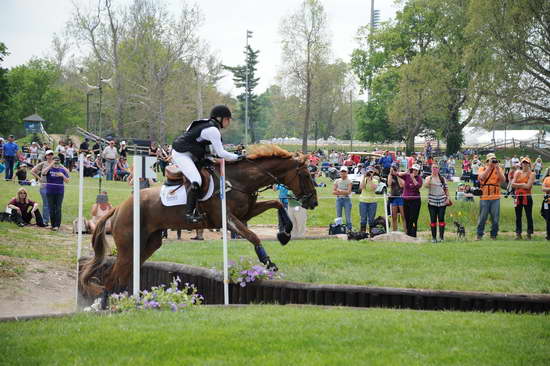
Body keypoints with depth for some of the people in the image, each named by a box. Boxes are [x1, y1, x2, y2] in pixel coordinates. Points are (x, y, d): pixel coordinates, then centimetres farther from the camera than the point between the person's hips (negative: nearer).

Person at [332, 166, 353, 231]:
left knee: (348, 216, -6)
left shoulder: (349, 181, -1)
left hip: (347, 199, -3)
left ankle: (349, 229, -3)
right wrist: (344, 192, -12)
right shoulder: (337, 181, 9)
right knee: (338, 216, 4)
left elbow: (348, 192, -12)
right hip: (338, 199, 3)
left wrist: (339, 191, -12)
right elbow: (333, 192, 1)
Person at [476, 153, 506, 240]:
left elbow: (503, 180, -6)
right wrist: (489, 166, -18)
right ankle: (479, 235, 11)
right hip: (484, 197, -2)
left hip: (495, 198, 2)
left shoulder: (498, 169, 9)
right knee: (482, 217, 1)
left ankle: (493, 235, 13)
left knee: (495, 218, 3)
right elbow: (482, 177, -16)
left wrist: (497, 168, -13)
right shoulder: (482, 169, 5)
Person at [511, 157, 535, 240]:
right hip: (518, 197, 4)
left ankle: (529, 234, 6)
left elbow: (528, 186, -15)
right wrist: (523, 184, -12)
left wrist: (518, 185, -9)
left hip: (527, 197, -4)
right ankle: (518, 234, 14)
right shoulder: (517, 173, 9)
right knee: (518, 216, 7)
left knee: (529, 216, 0)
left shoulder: (531, 174, -2)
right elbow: (513, 184, -2)